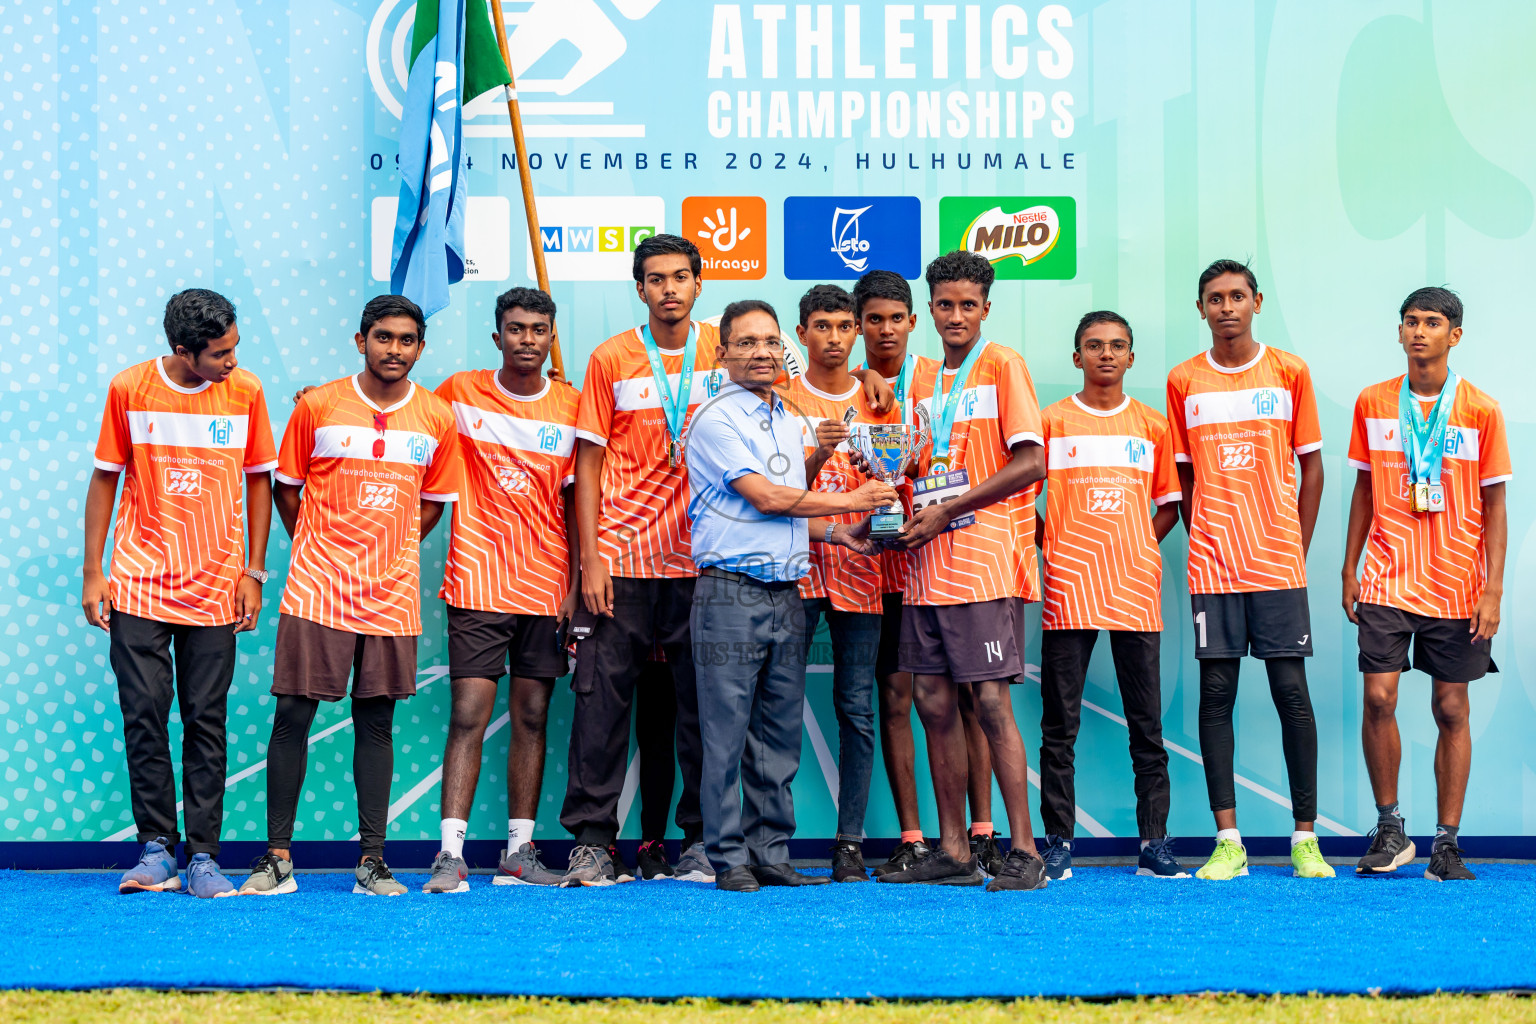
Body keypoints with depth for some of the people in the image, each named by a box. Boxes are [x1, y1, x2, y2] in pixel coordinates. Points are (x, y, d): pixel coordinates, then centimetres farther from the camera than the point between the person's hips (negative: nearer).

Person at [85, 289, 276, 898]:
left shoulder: (245, 391, 0)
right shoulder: (129, 389, -2)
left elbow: (258, 480, 8)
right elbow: (105, 478, 6)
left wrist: (253, 572, 3)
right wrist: (92, 572, 2)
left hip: (215, 589, 0)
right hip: (138, 586, 0)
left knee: (206, 720, 1)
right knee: (144, 715, -2)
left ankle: (203, 856, 7)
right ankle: (155, 848, 9)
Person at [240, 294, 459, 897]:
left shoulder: (438, 418, 5)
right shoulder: (317, 407, 0)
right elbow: (286, 490, 9)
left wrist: (392, 554, 10)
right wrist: (315, 550, 7)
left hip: (392, 593, 2)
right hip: (317, 590, -1)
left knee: (376, 721, 4)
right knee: (293, 716, -4)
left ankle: (372, 862, 9)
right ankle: (278, 858, 5)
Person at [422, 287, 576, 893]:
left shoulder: (570, 407, 6)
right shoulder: (458, 394, 2)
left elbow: (574, 501, 7)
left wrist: (575, 584, 2)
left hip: (545, 587, 2)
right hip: (478, 581, -2)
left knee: (532, 717, 6)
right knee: (469, 714, -8)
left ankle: (520, 852, 12)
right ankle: (451, 854, -6)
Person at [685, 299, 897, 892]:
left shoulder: (788, 422, 19)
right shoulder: (716, 421, -5)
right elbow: (762, 497, -12)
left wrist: (835, 533, 7)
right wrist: (849, 502, -5)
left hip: (786, 594, 7)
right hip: (731, 592, -7)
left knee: (780, 735, 8)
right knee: (727, 732, -3)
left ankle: (771, 855, 14)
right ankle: (730, 860, 4)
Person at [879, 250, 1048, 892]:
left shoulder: (1002, 366, -1)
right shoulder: (922, 384, 19)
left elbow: (1029, 463, -10)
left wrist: (945, 512, -12)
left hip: (984, 560, -7)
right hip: (928, 564, 7)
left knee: (990, 701, -10)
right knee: (933, 702, 5)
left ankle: (1024, 850, -4)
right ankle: (952, 853, 12)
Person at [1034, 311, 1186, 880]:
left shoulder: (1153, 427, 11)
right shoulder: (1051, 422, 7)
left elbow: (1170, 503, 16)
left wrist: (1139, 548, 3)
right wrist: (1049, 548, 0)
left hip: (1135, 589, 1)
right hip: (1068, 591, -1)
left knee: (1147, 723, 3)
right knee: (1060, 724, 0)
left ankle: (1155, 844, 8)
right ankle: (1058, 844, 6)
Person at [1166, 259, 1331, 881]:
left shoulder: (1290, 372, 5)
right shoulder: (1183, 382, 8)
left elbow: (1311, 465, 8)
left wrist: (1297, 548, 2)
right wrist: (1204, 544, 5)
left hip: (1279, 563, -1)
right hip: (1211, 565, 1)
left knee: (1292, 691, -1)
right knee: (1215, 693, 0)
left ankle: (1305, 838, 6)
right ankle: (1228, 841, 4)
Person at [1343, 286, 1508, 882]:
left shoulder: (1480, 410, -1)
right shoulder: (1372, 404, 6)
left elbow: (1494, 507, 1)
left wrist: (1492, 590, -6)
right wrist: (1349, 570, 9)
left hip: (1456, 587, -1)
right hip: (1387, 581, 1)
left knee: (1452, 709, 2)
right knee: (1378, 697, -9)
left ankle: (1447, 843, 11)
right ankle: (1389, 829, 8)